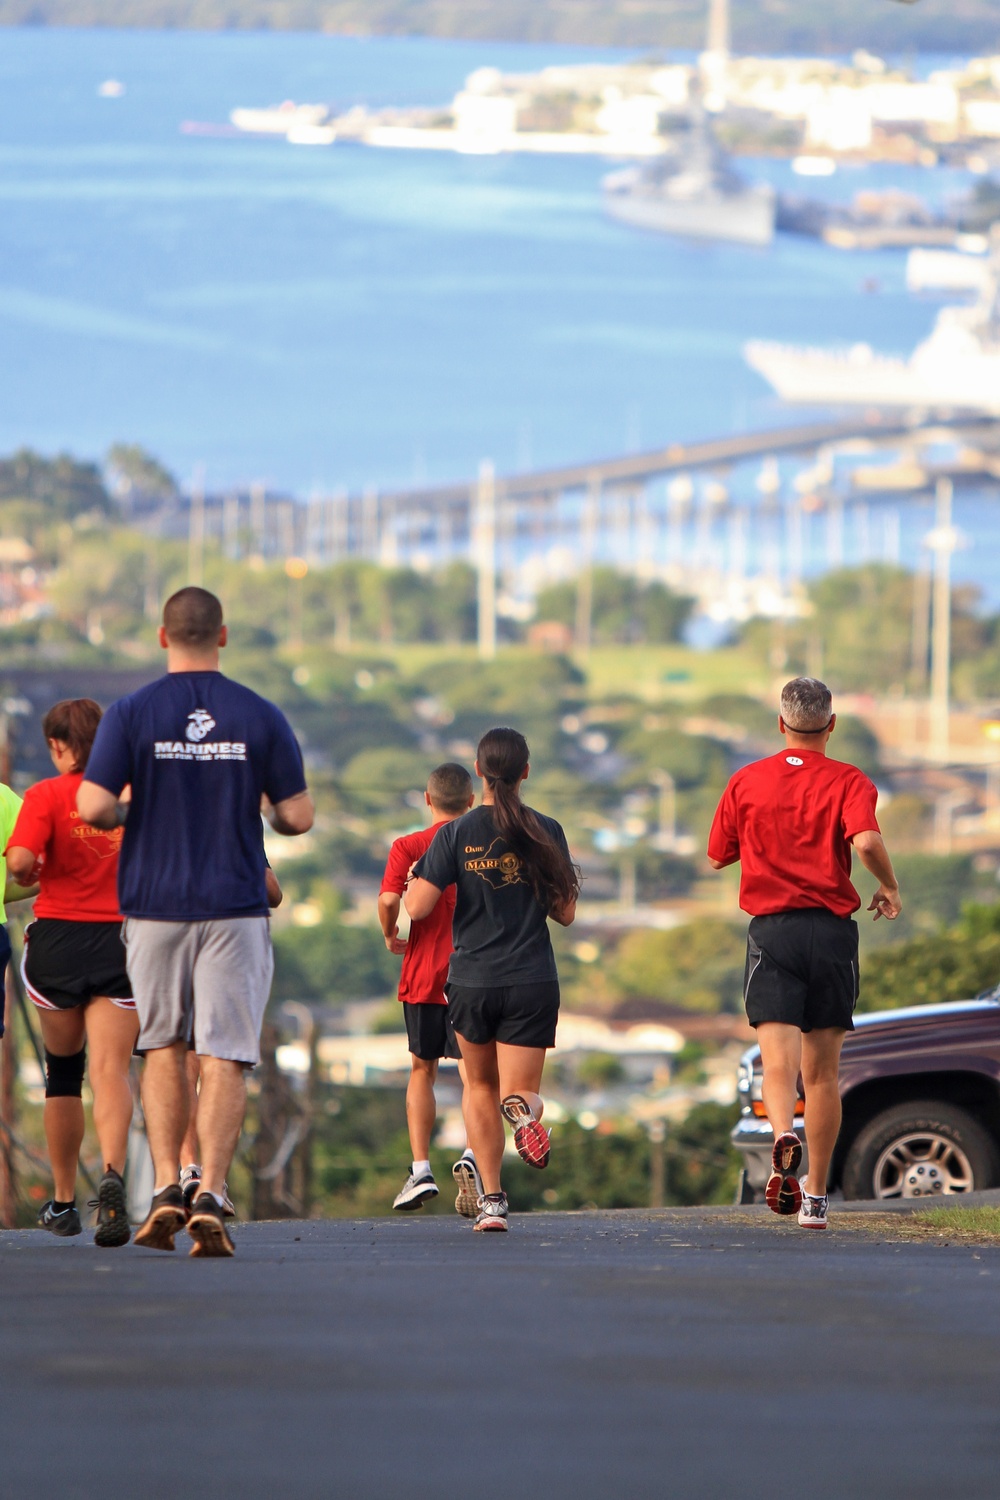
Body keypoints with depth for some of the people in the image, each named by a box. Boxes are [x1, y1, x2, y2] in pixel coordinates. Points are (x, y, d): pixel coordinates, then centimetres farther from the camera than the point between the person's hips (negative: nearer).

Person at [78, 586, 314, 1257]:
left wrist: (124, 818, 10)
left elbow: (93, 806, -12)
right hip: (235, 907, -1)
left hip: (155, 902, 1)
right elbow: (298, 816, -2)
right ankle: (211, 1196, -14)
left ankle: (166, 1188, 5)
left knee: (163, 1047, 15)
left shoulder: (132, 713, -4)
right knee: (224, 1057, -1)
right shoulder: (261, 717, -2)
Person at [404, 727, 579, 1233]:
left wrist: (414, 880, 12)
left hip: (471, 981, 0)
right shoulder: (545, 833, -2)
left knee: (480, 1086, 20)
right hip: (533, 982, 0)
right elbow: (565, 913, 2)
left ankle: (491, 1197, 10)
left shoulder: (455, 835, -6)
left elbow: (417, 907, -9)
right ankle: (524, 1108, -34)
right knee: (517, 1092, 5)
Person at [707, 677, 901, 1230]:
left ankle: (783, 1136, -43)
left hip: (771, 931, 0)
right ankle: (815, 1197, 16)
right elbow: (866, 841, -19)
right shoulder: (849, 782, -1)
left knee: (778, 1060, -11)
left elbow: (717, 856, 14)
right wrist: (890, 888, -1)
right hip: (832, 930, 0)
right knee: (822, 1072, 11)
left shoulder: (747, 781, 6)